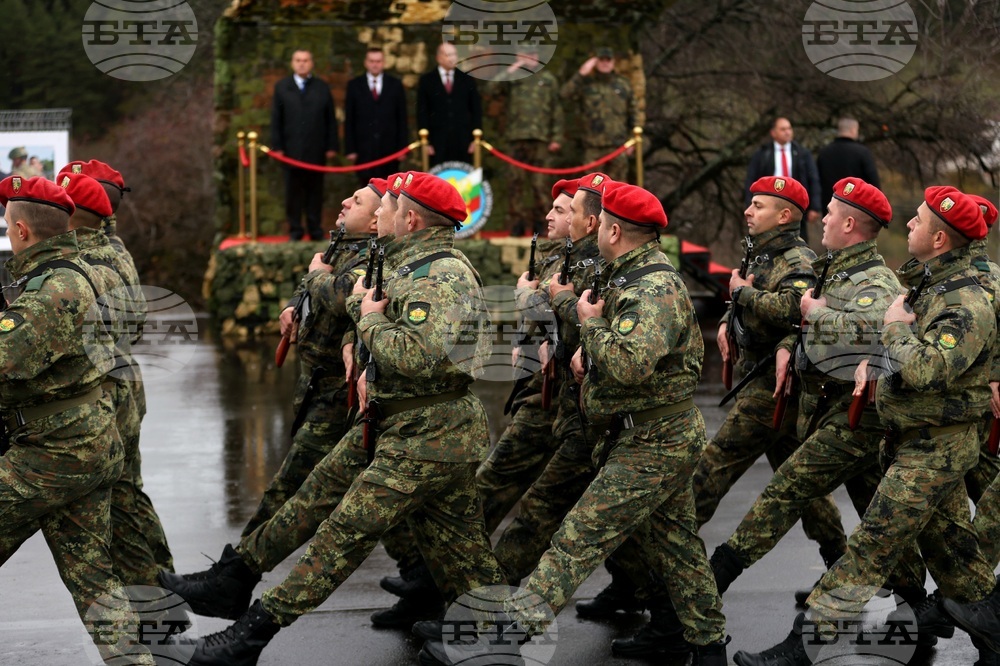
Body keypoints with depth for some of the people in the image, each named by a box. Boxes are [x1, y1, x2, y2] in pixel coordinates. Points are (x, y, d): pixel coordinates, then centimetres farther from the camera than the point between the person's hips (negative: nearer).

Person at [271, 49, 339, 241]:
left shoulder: (322, 88, 9)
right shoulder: (281, 87, 9)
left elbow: (331, 119, 7)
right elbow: (276, 119, 5)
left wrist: (332, 146, 0)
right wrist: (277, 146, -3)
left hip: (316, 151, 0)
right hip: (291, 151, 0)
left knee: (315, 192, 4)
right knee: (293, 192, 3)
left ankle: (316, 230, 11)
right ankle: (295, 230, 9)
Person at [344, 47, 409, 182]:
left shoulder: (395, 85, 8)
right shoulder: (354, 85, 6)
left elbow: (402, 119, 7)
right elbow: (349, 120, 4)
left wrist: (402, 147, 1)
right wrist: (350, 149, -2)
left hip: (389, 148, 1)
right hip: (364, 150, 0)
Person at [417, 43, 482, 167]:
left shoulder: (467, 80, 11)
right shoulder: (426, 81, 6)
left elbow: (476, 110, 11)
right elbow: (422, 113, 3)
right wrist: (425, 141, -5)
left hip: (462, 141, 1)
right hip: (437, 141, -1)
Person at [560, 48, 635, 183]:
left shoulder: (623, 84, 11)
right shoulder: (586, 83, 4)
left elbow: (631, 114, 14)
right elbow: (565, 94, -13)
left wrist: (630, 139, 11)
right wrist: (581, 74, -17)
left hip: (617, 145, 1)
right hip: (593, 147, -1)